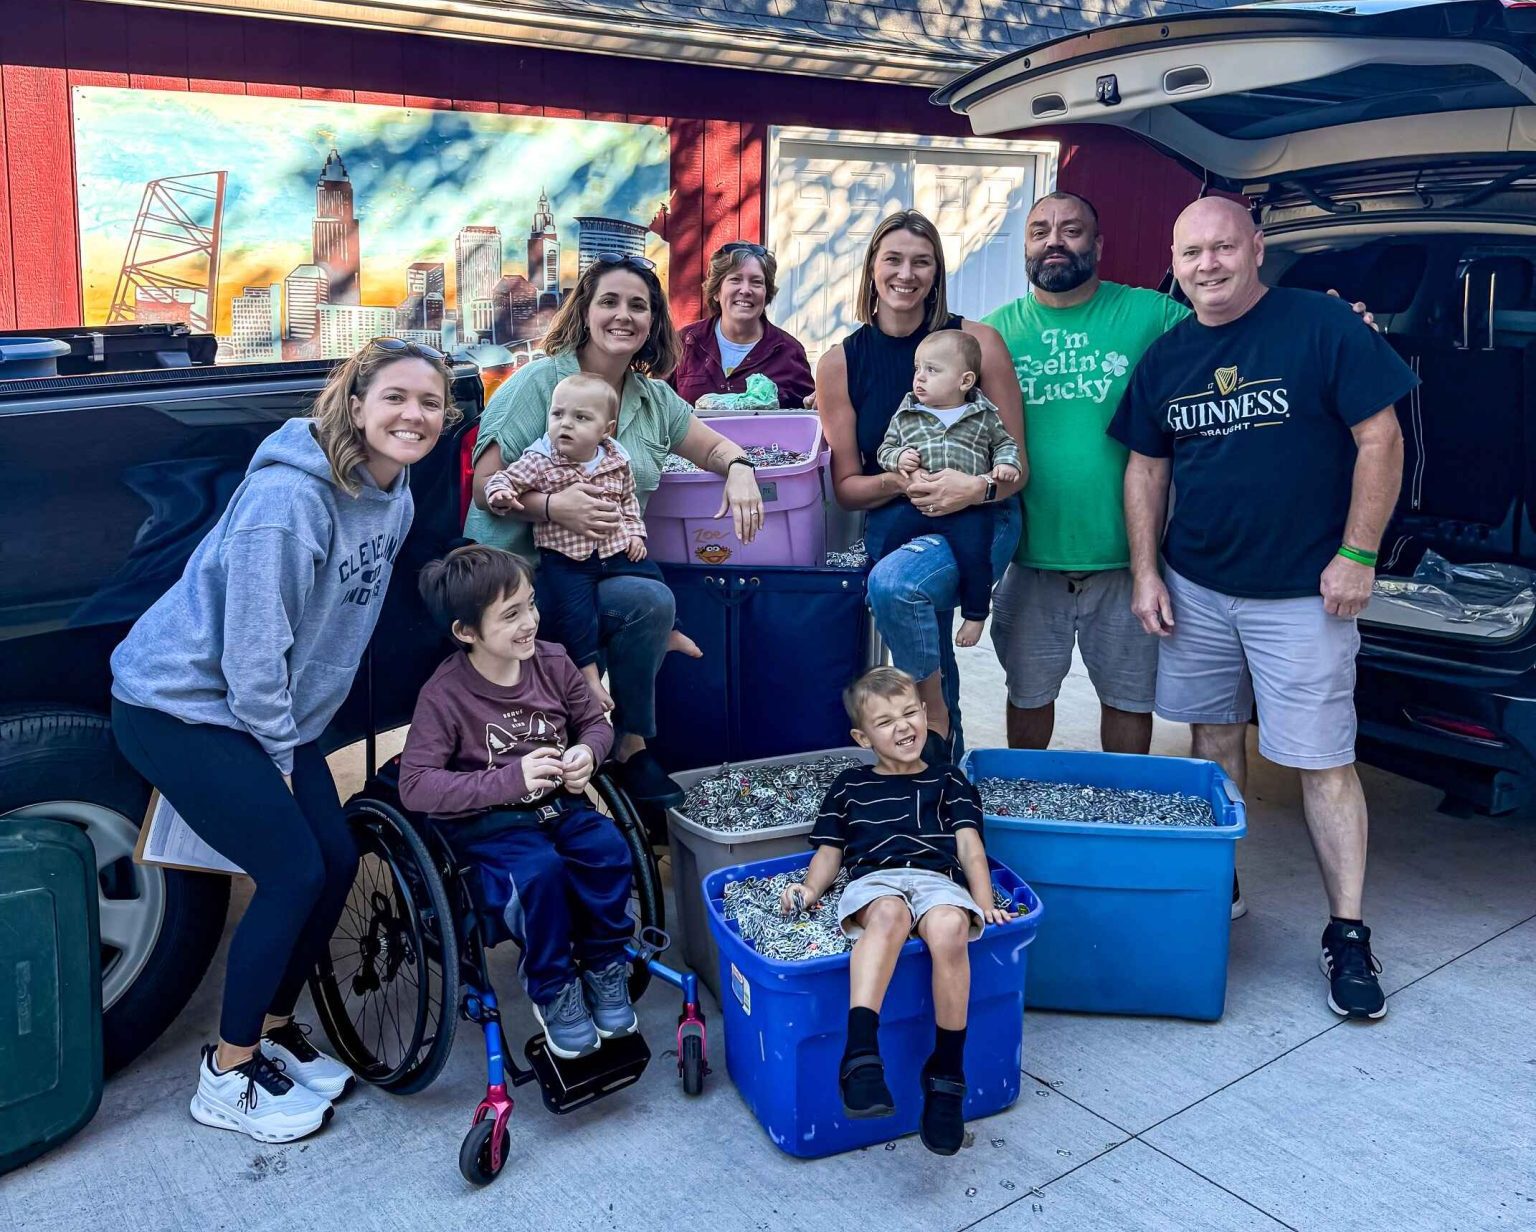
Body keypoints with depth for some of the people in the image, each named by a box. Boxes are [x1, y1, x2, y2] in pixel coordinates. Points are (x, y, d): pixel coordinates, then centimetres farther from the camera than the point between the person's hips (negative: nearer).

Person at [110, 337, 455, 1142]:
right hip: (178, 705, -8)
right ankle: (226, 1079, 9)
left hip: (271, 711, 8)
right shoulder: (288, 495, -26)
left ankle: (271, 1031, 27)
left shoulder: (395, 500, 0)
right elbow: (253, 644, -24)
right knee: (294, 873, -10)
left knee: (337, 861, 4)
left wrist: (293, 744, 8)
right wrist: (280, 752, -13)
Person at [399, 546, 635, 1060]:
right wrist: (509, 780, -30)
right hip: (485, 822, -4)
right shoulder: (444, 694, -18)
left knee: (608, 848, -24)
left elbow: (595, 723, 11)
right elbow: (415, 786, -22)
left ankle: (603, 966, 0)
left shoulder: (553, 662, -4)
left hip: (558, 804, 4)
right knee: (539, 869, -32)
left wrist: (586, 753, -15)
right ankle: (552, 989, -7)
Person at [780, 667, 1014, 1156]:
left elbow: (969, 846, 16)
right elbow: (830, 851, 25)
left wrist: (985, 906, 1)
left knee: (948, 929, -38)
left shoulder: (949, 782, 27)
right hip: (874, 880, 0)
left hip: (940, 881, 0)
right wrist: (810, 888, 3)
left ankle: (946, 1070, -24)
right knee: (890, 914, -40)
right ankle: (859, 1054, -51)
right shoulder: (850, 785, 28)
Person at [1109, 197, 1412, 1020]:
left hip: (1303, 593, -5)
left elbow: (1380, 439, -8)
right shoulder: (1166, 357, 7)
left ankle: (1348, 935, 8)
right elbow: (1146, 467, 12)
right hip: (1195, 588, 5)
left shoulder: (1323, 327, -8)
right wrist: (1145, 571, 5)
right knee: (1214, 741, 14)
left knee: (1323, 765, -2)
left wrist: (1357, 556, -12)